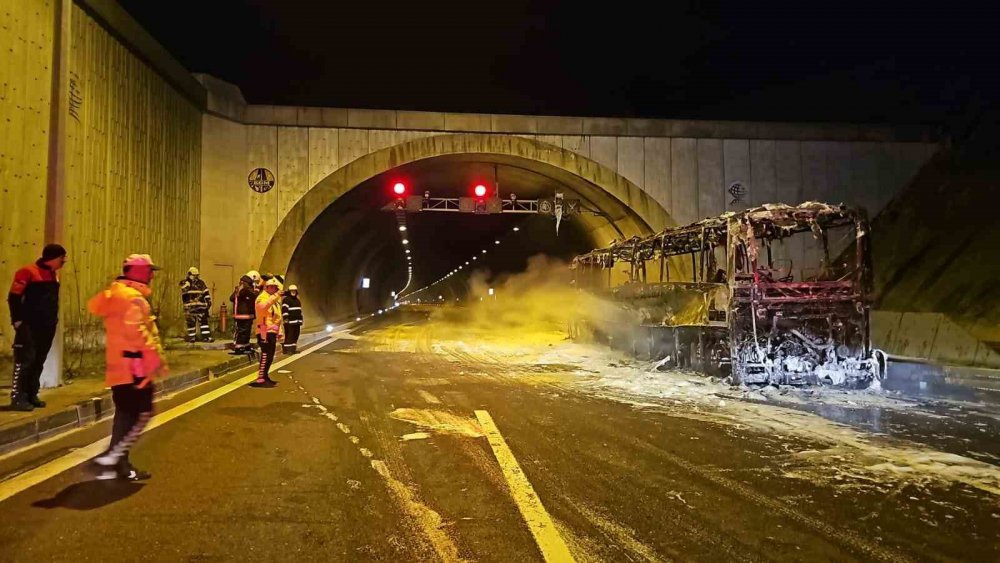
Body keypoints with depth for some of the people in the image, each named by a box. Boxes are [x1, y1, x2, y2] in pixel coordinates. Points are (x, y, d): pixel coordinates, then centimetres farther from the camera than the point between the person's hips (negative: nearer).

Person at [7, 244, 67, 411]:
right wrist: (18, 320, -14)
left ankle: (31, 396, 17)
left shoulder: (54, 274, 15)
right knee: (25, 361, -8)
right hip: (29, 327, -8)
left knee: (38, 362, 10)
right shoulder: (28, 272, -11)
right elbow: (13, 298, -12)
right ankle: (17, 398, -5)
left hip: (47, 327, 8)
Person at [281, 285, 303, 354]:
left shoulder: (297, 301, 22)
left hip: (297, 322, 9)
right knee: (289, 336, -11)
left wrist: (300, 320, 26)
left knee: (295, 336, 9)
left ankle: (292, 349, 15)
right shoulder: (286, 299, -5)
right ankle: (286, 349, -9)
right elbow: (284, 309, -16)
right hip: (289, 322, -9)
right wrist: (285, 318, -24)